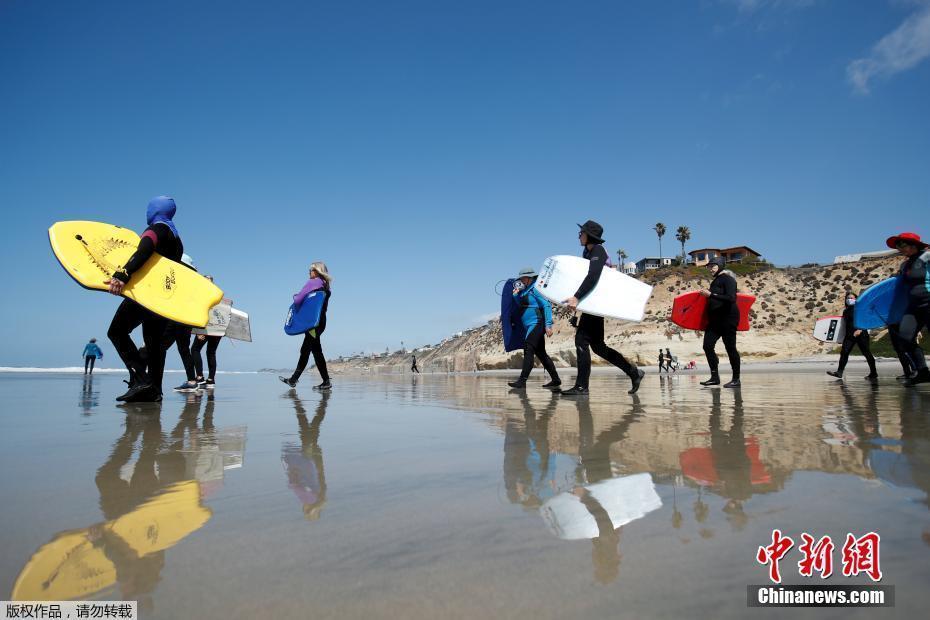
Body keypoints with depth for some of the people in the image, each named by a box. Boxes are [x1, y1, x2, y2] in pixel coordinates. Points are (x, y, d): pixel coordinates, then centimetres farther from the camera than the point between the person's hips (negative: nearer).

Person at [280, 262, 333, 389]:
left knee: (316, 351, -7)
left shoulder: (312, 282, -8)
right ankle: (293, 379, 20)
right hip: (321, 320, 8)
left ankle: (326, 382, -7)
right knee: (305, 350, 13)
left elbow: (298, 300, -11)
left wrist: (295, 297, 13)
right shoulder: (326, 286, 14)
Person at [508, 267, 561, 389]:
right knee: (541, 353, 12)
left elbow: (547, 306, -16)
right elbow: (521, 304, 21)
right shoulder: (526, 290, 18)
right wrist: (516, 295, 3)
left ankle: (522, 381, -20)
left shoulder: (535, 288, -10)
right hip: (531, 326, 10)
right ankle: (556, 380, 18)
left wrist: (548, 325, -23)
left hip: (536, 324, -10)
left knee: (528, 351, -16)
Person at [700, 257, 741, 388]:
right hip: (715, 319, 8)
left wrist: (711, 295, -23)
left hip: (728, 318, -8)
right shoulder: (715, 281, 16)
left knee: (730, 347, -2)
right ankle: (714, 377, 6)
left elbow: (731, 298, -22)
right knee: (707, 346, -1)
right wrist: (707, 294, 7)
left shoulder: (727, 279, -9)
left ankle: (736, 379, 8)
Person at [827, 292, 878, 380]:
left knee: (866, 353, 2)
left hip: (861, 334, -5)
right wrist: (845, 335, 20)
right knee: (844, 352, -5)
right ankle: (839, 372, -7)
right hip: (849, 335, 5)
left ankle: (873, 373, 14)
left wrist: (860, 330, -20)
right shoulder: (846, 311, 15)